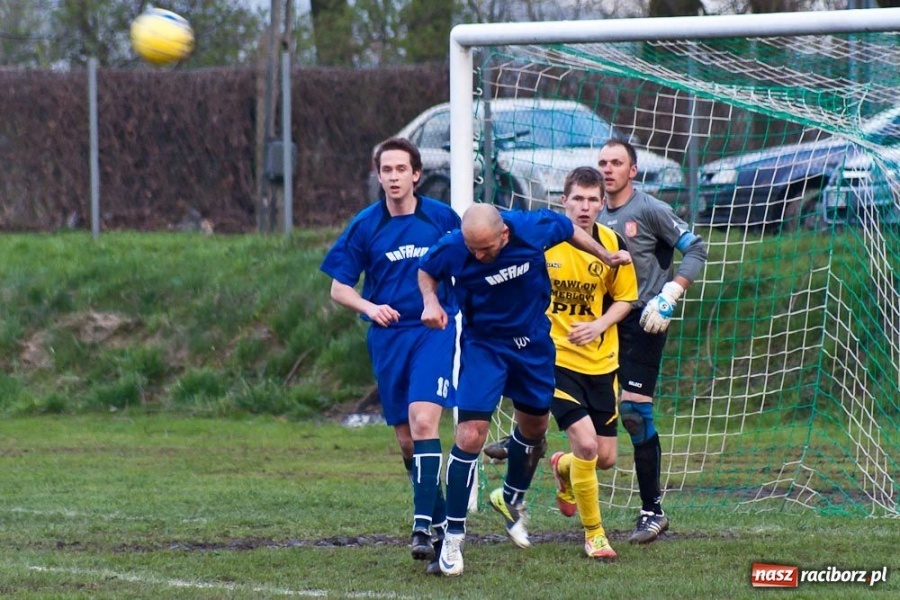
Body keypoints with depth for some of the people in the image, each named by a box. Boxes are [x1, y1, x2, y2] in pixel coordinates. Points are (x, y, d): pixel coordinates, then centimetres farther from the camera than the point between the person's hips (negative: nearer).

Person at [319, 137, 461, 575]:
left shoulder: (442, 218, -1)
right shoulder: (365, 226, 1)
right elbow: (339, 289, 5)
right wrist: (369, 307, -13)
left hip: (434, 330, -3)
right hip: (388, 337, 3)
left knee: (423, 421, -21)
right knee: (406, 438, 7)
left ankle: (424, 526, -24)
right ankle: (440, 520, 24)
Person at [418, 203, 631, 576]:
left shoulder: (534, 229, -23)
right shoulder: (453, 249, -25)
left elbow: (568, 229, 1)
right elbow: (426, 270, -2)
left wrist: (605, 256, 10)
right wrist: (431, 302, -21)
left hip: (533, 342, 3)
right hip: (483, 345, -3)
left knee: (534, 425, 20)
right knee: (470, 435, -15)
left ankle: (511, 499, 49)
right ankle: (453, 537, -6)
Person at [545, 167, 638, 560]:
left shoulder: (613, 245, -3)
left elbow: (624, 298, 8)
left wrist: (599, 325, -10)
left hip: (600, 361, 4)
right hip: (554, 358, -4)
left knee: (606, 458, 5)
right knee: (586, 442, -18)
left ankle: (563, 468, 43)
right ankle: (593, 534, 0)